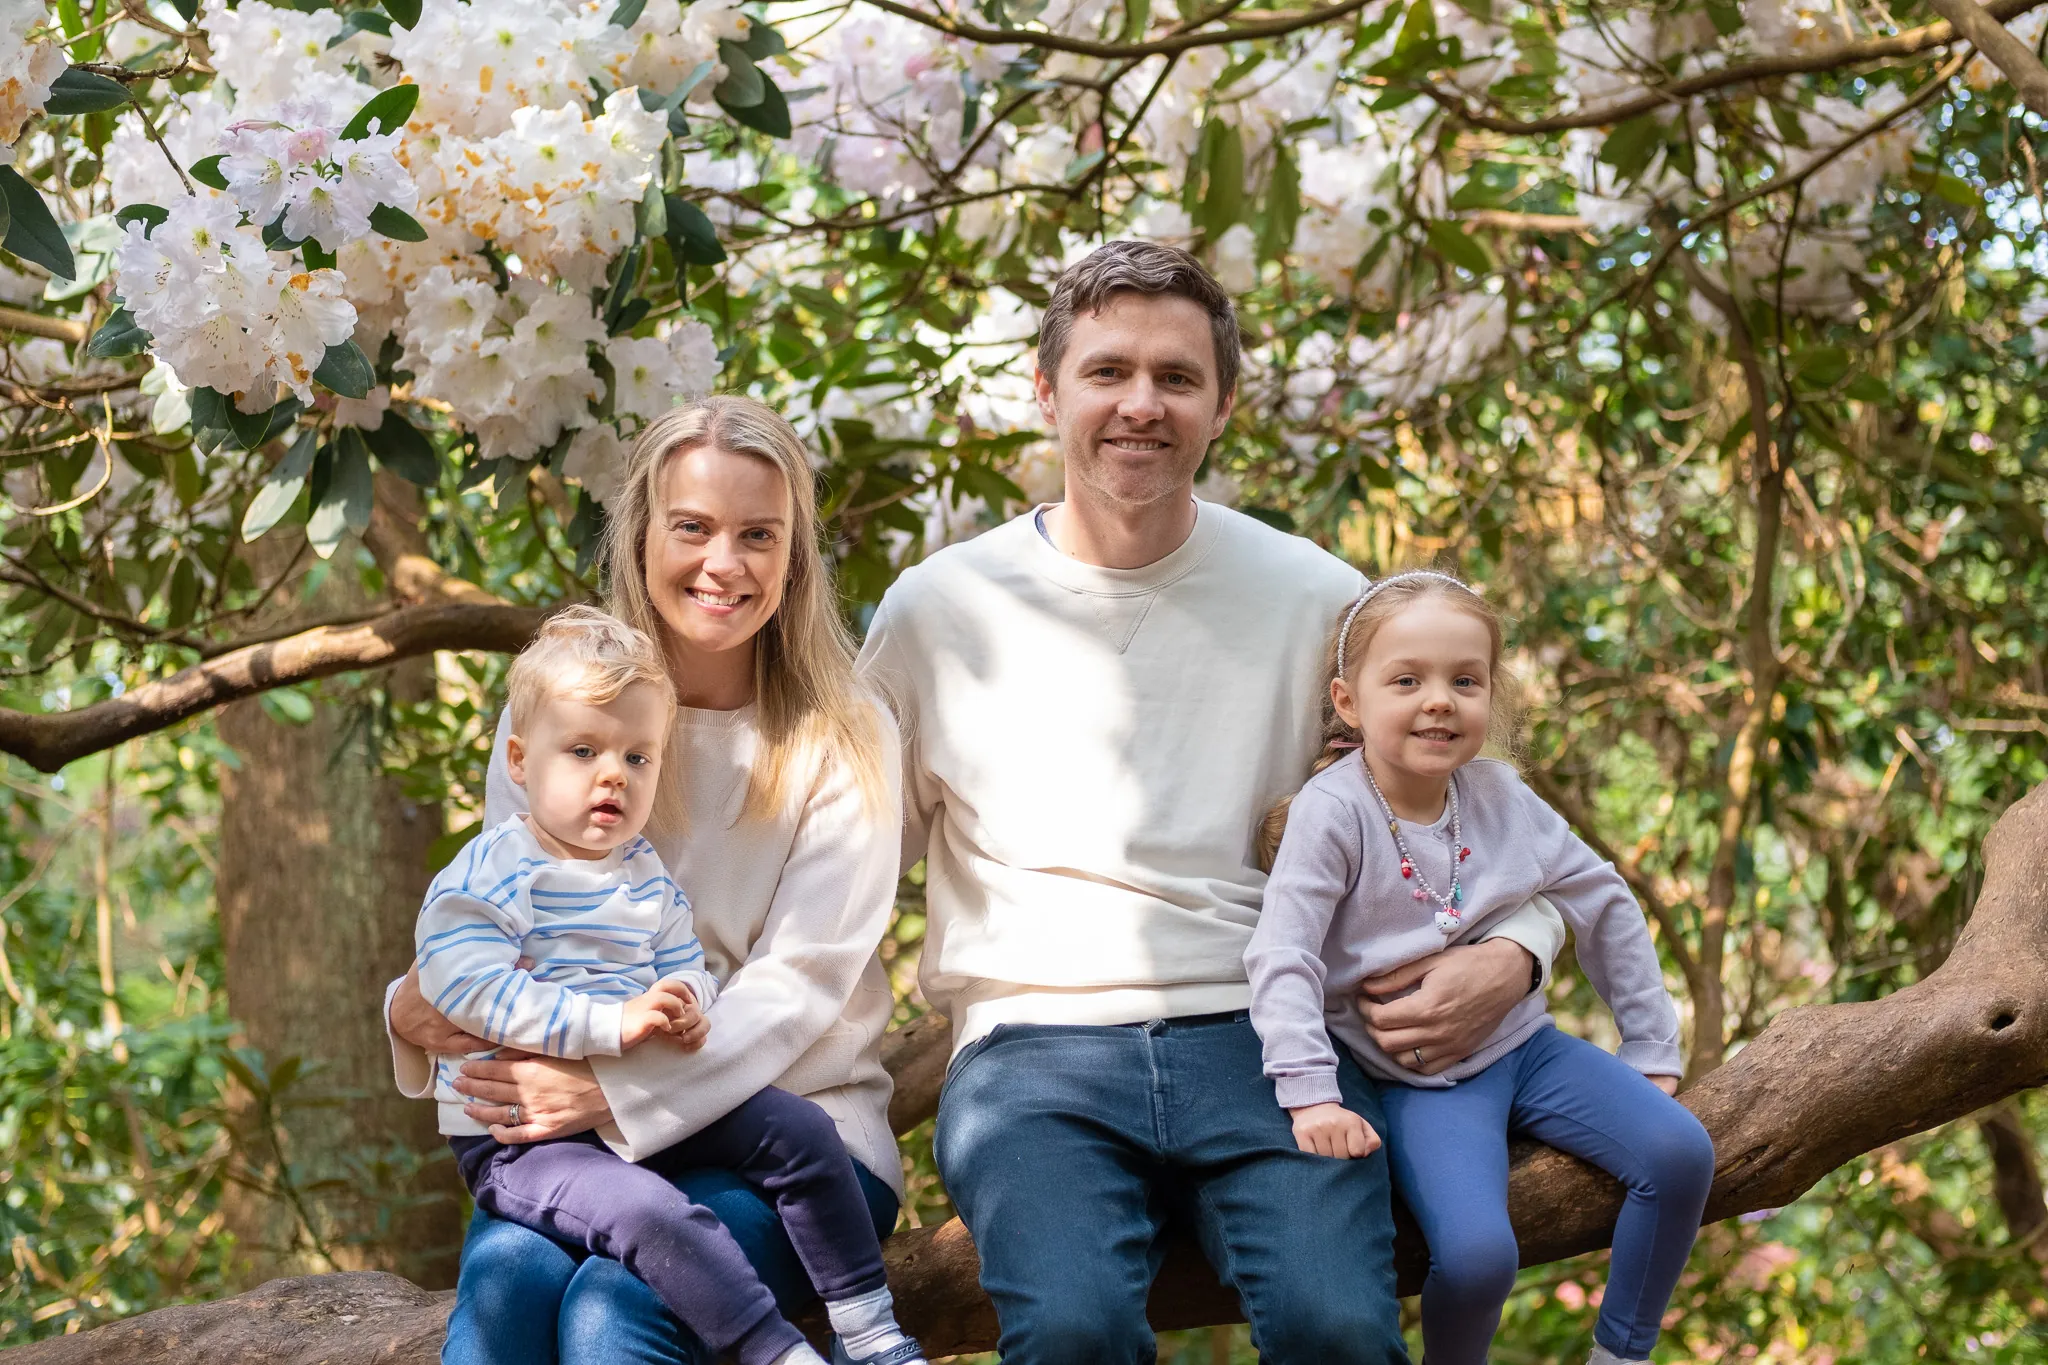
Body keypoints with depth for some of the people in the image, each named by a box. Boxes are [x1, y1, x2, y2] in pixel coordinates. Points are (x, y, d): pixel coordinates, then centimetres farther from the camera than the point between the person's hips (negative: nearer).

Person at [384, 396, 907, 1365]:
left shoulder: (842, 741, 0)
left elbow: (799, 985, -9)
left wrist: (616, 1089, -24)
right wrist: (418, 1009, -15)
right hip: (580, 1132, 2)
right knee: (508, 1270, -30)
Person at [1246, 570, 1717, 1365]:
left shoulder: (1502, 800, 0)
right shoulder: (1333, 811, -15)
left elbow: (1604, 907, 11)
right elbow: (1282, 958, -21)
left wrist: (1651, 1049, 12)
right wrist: (1310, 1095, -30)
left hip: (1522, 1047, 5)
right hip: (1417, 1082, -5)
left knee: (1680, 1152, -13)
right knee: (1476, 1251, -29)